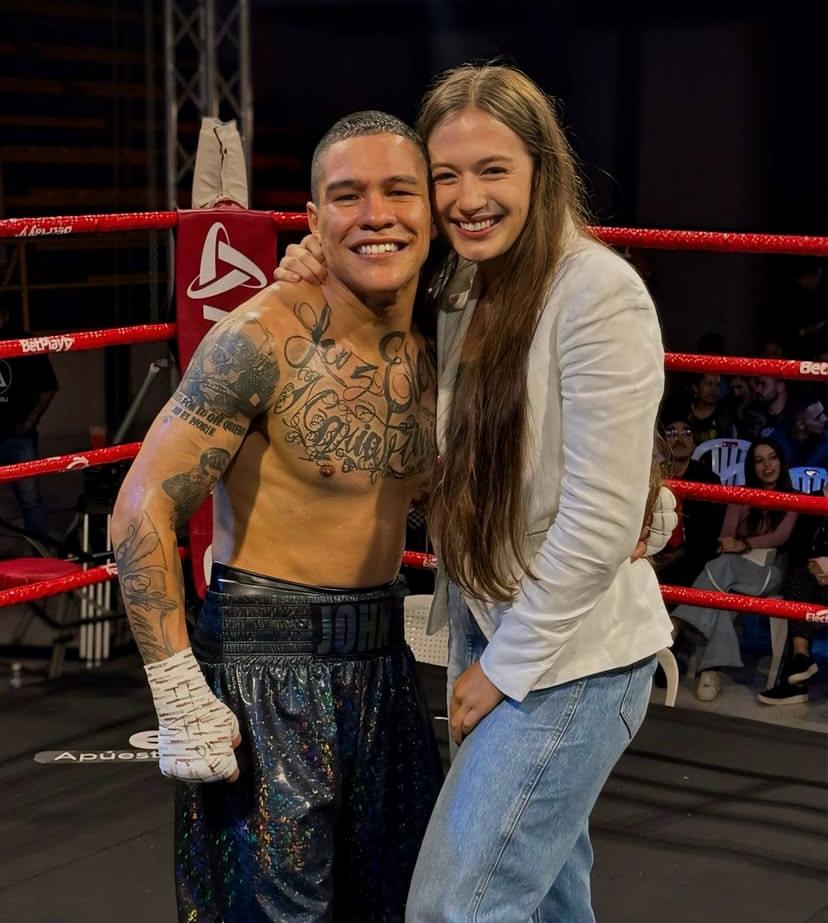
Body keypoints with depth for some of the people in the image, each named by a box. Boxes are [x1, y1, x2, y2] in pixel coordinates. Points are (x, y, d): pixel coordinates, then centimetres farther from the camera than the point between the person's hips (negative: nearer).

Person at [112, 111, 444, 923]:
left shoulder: (436, 347, 3)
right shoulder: (267, 338, -17)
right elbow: (142, 509, -17)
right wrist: (182, 699, -20)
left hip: (386, 662, 7)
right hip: (267, 667, -6)